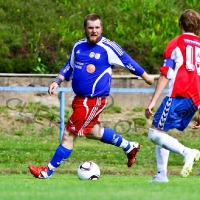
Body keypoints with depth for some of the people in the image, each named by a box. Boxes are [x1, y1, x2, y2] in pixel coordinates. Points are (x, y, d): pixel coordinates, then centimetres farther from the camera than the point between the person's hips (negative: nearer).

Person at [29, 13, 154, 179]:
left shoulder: (108, 48, -13)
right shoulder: (78, 46, 6)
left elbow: (128, 62, -2)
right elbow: (69, 67, 19)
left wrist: (146, 76, 8)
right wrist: (57, 81, 5)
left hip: (94, 101, -8)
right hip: (80, 99, 8)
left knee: (69, 135, -6)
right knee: (93, 131, 25)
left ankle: (48, 171, 3)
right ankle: (129, 147, 43)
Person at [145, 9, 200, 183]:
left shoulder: (176, 43, 3)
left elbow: (165, 75, -5)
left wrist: (153, 101, -7)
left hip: (178, 96, -6)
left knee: (155, 133, -6)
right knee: (161, 133, 18)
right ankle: (161, 175, 11)